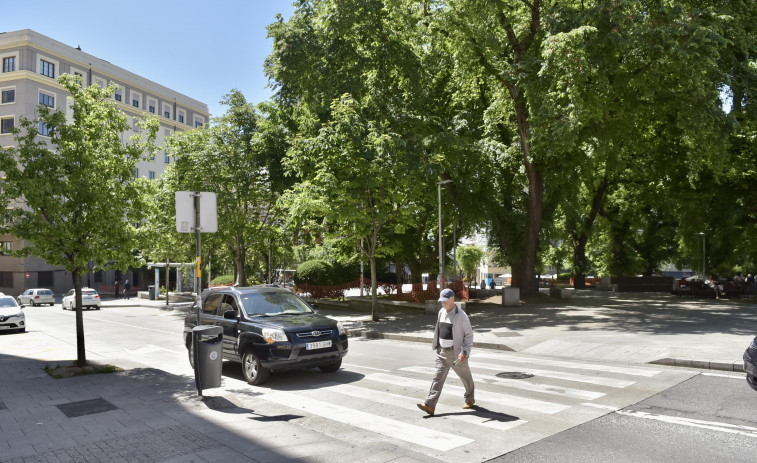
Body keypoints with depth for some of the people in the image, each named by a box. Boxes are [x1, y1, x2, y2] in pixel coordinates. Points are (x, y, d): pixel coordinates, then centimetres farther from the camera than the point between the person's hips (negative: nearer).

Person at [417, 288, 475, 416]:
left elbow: (469, 335, -13)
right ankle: (430, 405, -9)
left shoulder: (461, 316, -15)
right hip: (442, 352, 5)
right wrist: (437, 346, 20)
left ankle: (469, 400, 37)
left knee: (466, 377, 14)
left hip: (456, 353, -5)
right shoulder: (441, 312, 5)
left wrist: (464, 351, -22)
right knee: (438, 378, -3)